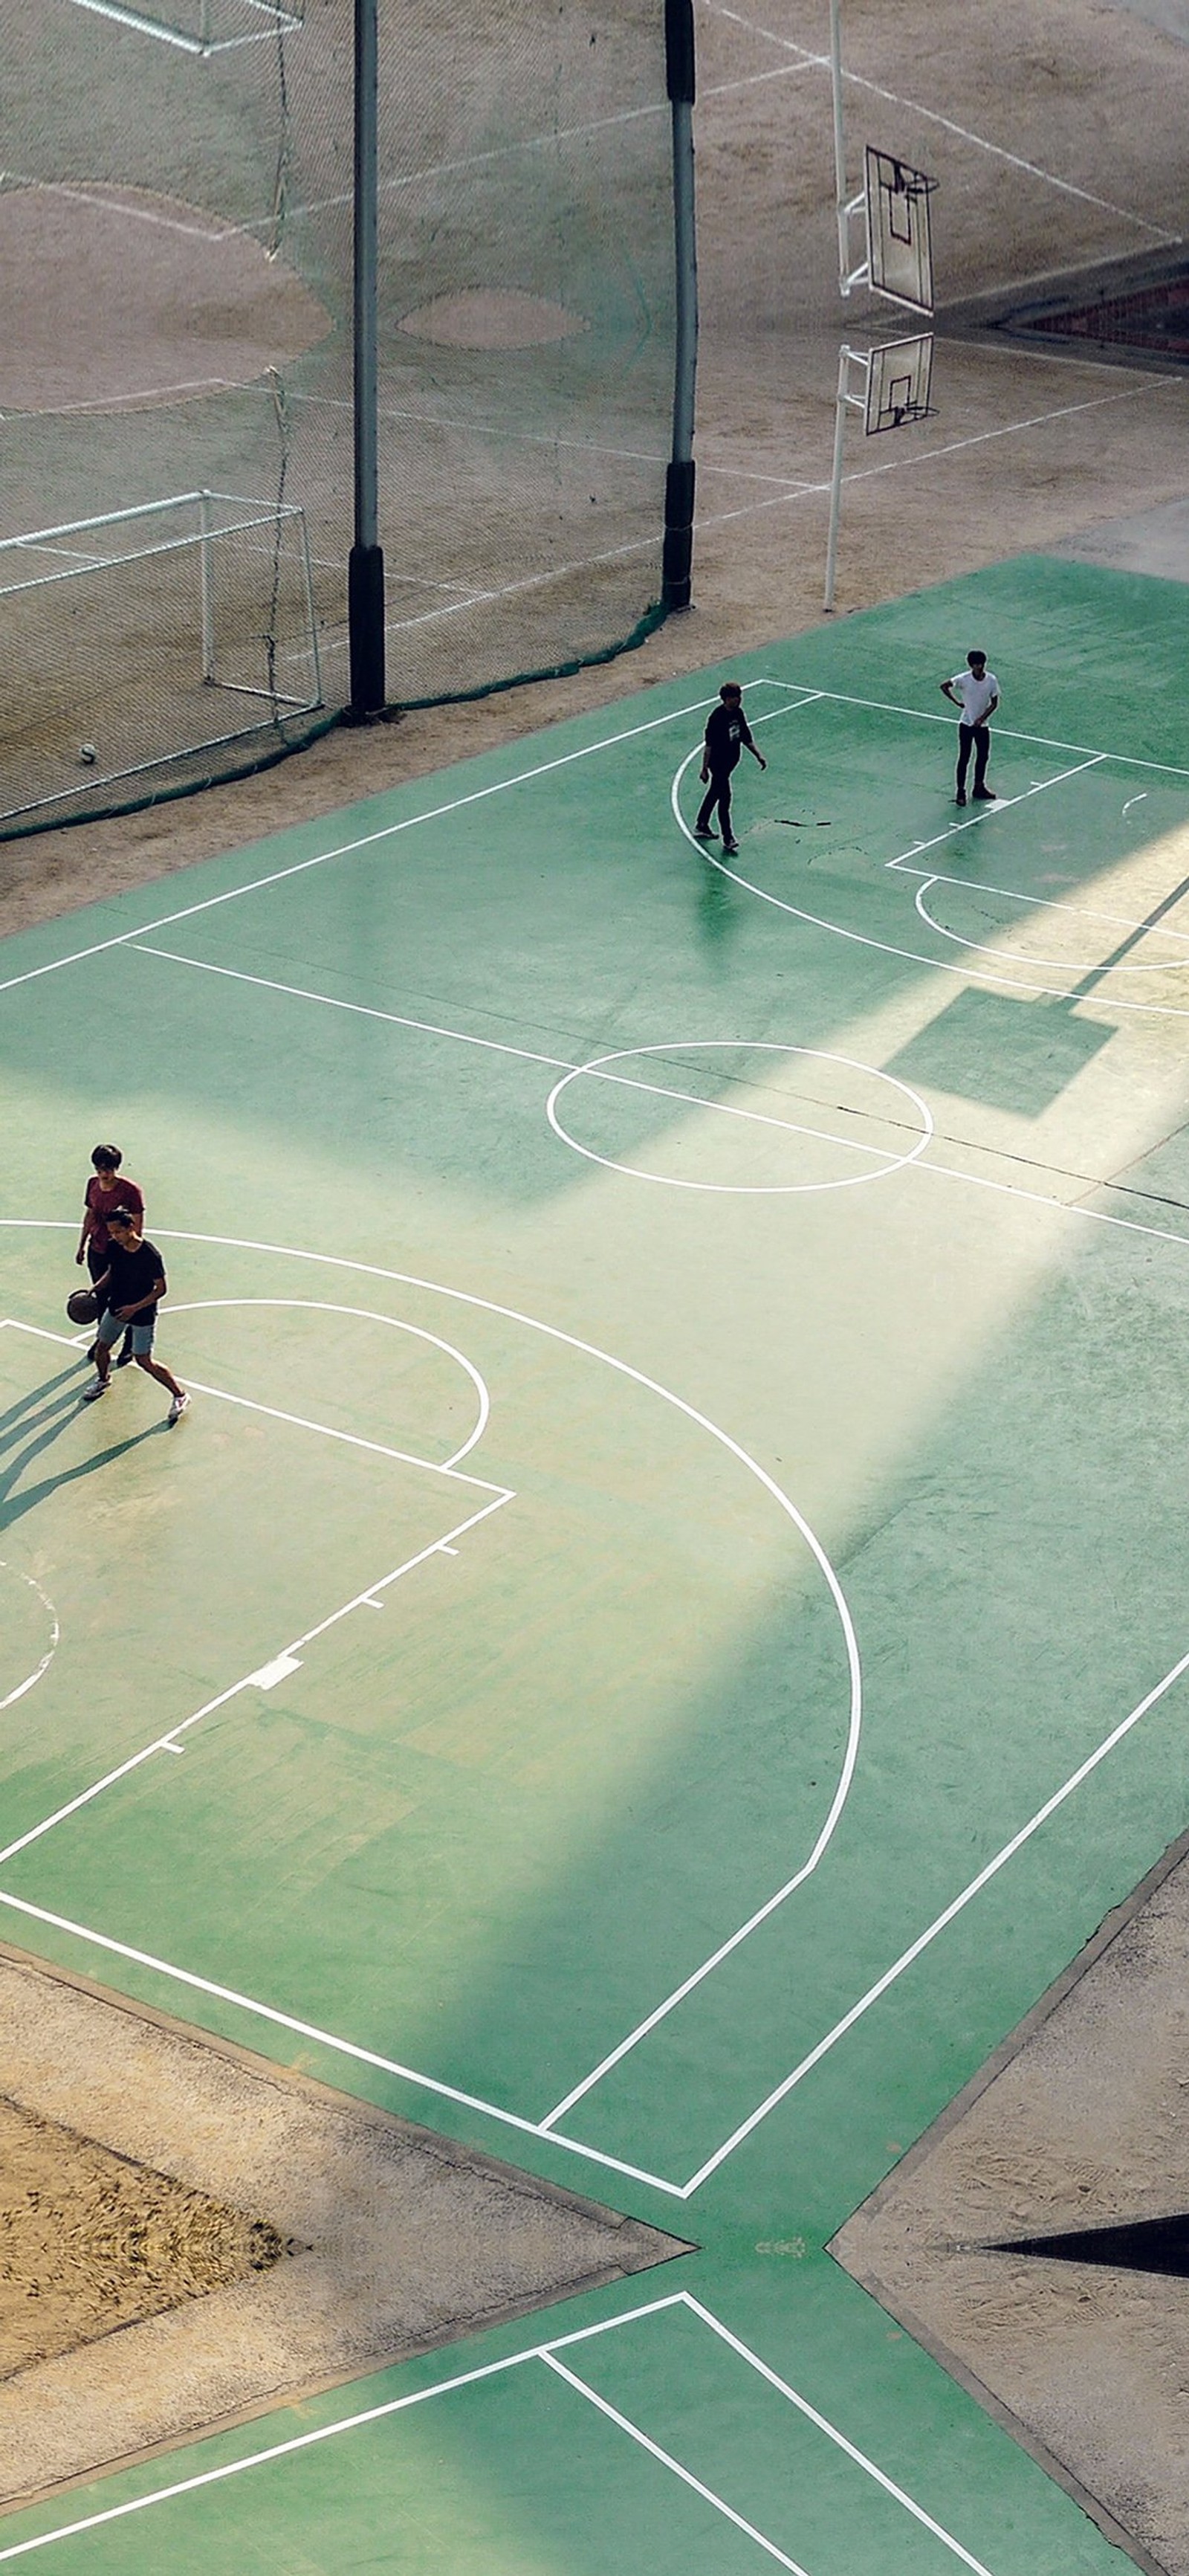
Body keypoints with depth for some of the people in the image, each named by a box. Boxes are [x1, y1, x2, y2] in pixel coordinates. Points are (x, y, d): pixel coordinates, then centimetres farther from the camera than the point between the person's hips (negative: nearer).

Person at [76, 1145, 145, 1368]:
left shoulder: (130, 1191, -21)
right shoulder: (93, 1184, -3)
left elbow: (138, 1226, -16)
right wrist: (82, 1245, 15)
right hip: (97, 1251, 5)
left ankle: (130, 1345, 27)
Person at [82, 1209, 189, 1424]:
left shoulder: (150, 1254, -27)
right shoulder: (114, 1248, -9)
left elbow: (161, 1289, -20)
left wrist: (135, 1308, -26)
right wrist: (96, 1288, -7)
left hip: (143, 1314, -6)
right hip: (116, 1307, 6)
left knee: (144, 1360, -3)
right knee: (101, 1347, 16)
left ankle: (180, 1395, 12)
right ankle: (103, 1380, 49)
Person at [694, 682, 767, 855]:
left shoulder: (738, 713, 1)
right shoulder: (717, 717, -23)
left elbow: (745, 738, 13)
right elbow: (708, 745, -20)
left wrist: (758, 756, 11)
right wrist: (705, 768, -19)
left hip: (730, 761, 8)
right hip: (718, 764, -8)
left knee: (714, 794, 20)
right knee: (725, 798, -5)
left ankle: (701, 826, 35)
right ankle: (728, 838, 3)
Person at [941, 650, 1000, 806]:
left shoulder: (991, 680, -9)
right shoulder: (964, 679, -16)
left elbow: (994, 703, -3)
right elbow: (944, 686, -8)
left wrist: (982, 718, -14)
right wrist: (957, 703, -5)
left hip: (982, 725, 3)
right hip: (966, 724, -3)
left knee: (983, 756, 13)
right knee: (964, 758, -1)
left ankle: (979, 787, 30)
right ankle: (961, 791, 7)